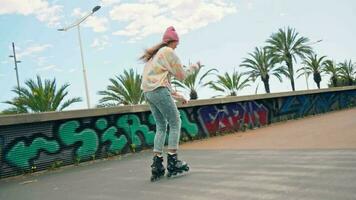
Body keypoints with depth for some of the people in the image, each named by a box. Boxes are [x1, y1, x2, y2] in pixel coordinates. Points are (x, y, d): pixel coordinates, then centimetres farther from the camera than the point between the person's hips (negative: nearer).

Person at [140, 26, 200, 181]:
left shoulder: (155, 54, 26)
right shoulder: (169, 52, -1)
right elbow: (181, 76, 0)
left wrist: (176, 95, 23)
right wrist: (194, 67, 18)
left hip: (148, 92, 8)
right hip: (159, 91, -8)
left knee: (161, 127, 10)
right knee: (175, 123, 0)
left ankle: (157, 165, 5)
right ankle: (172, 161, -1)